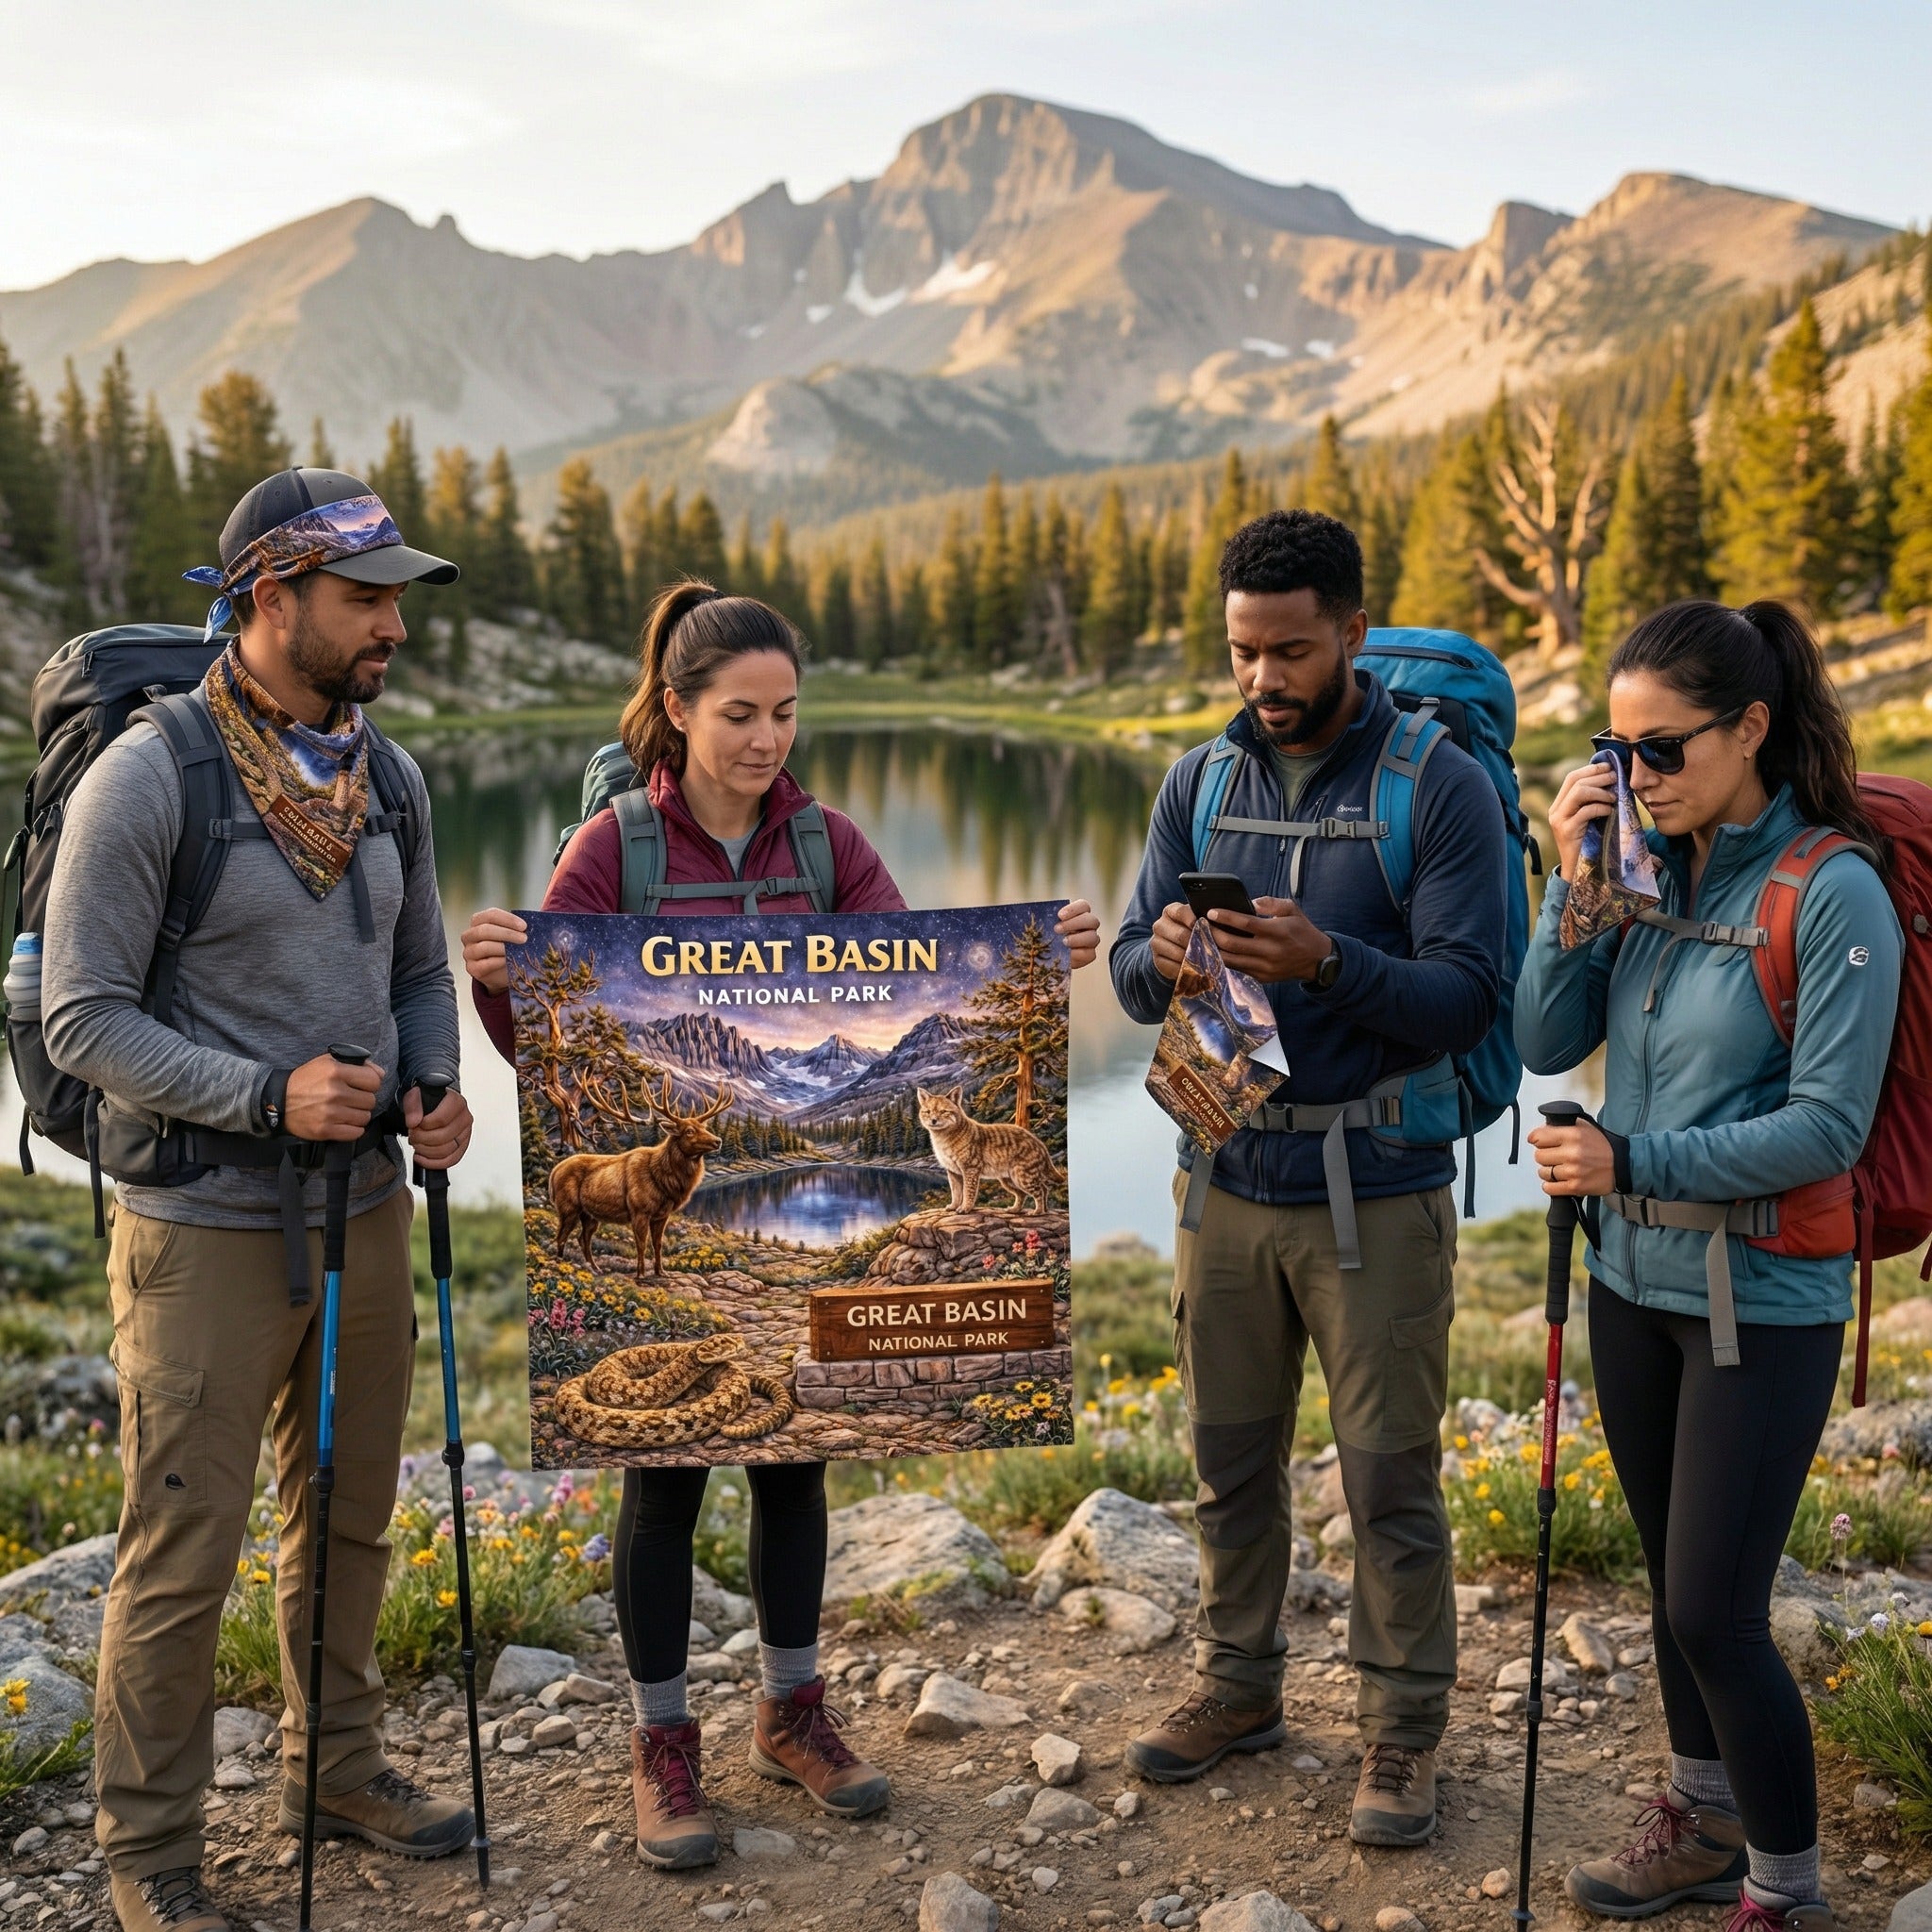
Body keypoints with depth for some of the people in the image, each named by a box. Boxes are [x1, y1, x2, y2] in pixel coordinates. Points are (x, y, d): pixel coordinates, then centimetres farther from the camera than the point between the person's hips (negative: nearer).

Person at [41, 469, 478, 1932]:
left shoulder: (389, 780, 6)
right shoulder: (147, 778, -13)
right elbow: (83, 1017, -13)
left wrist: (437, 1089, -4)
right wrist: (268, 1096, -24)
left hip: (365, 1209, 6)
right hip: (208, 1225, -6)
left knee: (350, 1517, 18)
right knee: (183, 1548, 4)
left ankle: (337, 1768, 37)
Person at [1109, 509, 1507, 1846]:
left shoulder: (1441, 787, -9)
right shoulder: (1200, 781, 4)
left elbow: (1467, 998, -15)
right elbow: (1130, 982, 2)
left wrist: (1327, 960, -31)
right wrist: (1162, 954, -22)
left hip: (1378, 1194, -4)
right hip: (1227, 1180, 4)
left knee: (1391, 1481, 6)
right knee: (1232, 1461, 16)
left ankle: (1404, 1732, 23)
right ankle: (1239, 1689, 35)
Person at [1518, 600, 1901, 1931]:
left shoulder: (1834, 894, -16)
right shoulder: (1650, 869, 1)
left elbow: (1828, 1127, -17)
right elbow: (1548, 1044, -2)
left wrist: (1633, 1162, -23)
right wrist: (1575, 880, -11)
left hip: (1764, 1305, -6)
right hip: (1637, 1285, 6)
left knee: (1717, 1610, -1)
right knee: (1675, 1582, 19)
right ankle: (1707, 1823, 40)